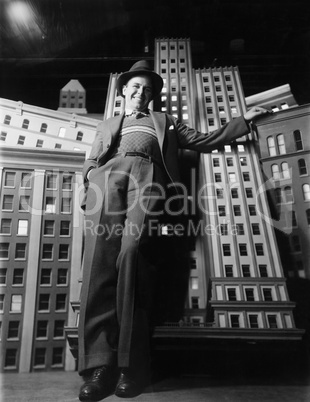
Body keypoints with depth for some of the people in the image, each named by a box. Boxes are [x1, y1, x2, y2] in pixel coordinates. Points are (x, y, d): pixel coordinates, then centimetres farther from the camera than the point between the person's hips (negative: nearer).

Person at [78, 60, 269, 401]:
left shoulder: (163, 121, 36)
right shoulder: (106, 126, 38)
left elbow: (203, 141, 30)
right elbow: (90, 164, 27)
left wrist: (243, 120, 28)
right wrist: (92, 183, 3)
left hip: (147, 174, -1)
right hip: (108, 177, 2)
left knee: (133, 249, -28)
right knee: (99, 255, -22)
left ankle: (131, 363, -24)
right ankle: (99, 363, -23)